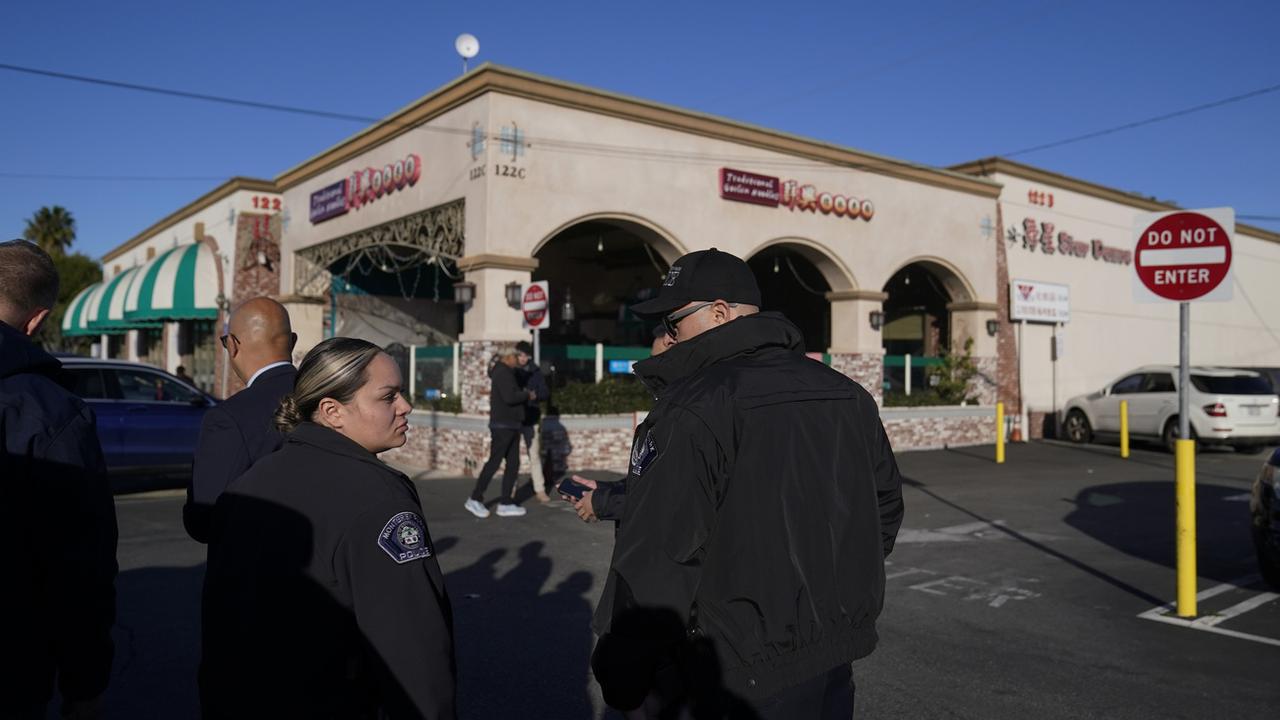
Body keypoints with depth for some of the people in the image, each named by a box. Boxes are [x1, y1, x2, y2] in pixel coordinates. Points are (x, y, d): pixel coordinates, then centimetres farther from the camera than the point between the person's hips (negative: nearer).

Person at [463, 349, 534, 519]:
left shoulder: (505, 373, 17)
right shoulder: (503, 373, -15)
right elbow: (510, 397, -26)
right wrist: (528, 395, -11)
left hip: (510, 426, 10)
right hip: (502, 426, -10)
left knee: (513, 464, 5)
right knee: (494, 463, -5)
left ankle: (505, 504, 5)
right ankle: (475, 500, 5)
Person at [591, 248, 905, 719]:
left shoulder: (694, 410, -19)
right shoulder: (849, 395, 6)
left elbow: (655, 561, -21)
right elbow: (886, 503, 16)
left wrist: (621, 681, -11)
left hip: (745, 678, -7)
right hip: (838, 657, 8)